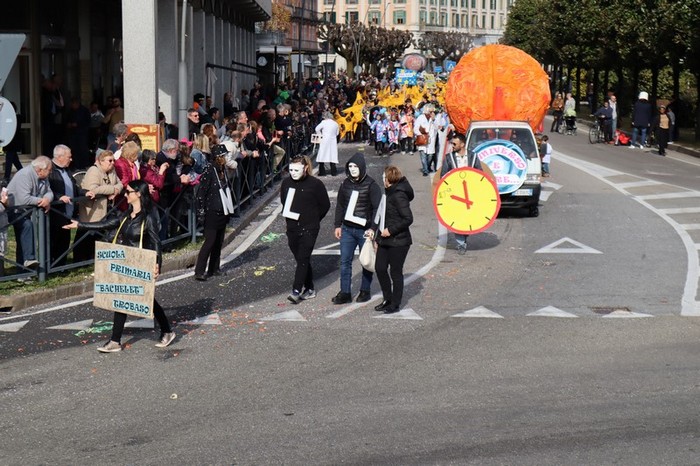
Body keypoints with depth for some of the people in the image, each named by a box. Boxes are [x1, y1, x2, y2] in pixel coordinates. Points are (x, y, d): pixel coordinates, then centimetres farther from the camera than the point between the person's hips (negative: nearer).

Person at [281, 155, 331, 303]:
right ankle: (309, 289, 20)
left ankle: (296, 291, -13)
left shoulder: (315, 184, -11)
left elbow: (325, 205, -1)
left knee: (303, 258, -11)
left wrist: (313, 219, 5)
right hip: (292, 228, 5)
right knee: (300, 258, 10)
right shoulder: (286, 182, 2)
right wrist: (289, 214, 14)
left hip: (309, 228, -5)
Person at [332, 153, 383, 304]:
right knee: (345, 261, 4)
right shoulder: (346, 184, 7)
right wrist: (338, 225, 10)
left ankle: (365, 291, 21)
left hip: (365, 230, -5)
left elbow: (377, 207, -10)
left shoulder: (371, 185, -9)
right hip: (347, 229, 5)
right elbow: (340, 205, 15)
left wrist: (372, 228, -15)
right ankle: (345, 292, 9)